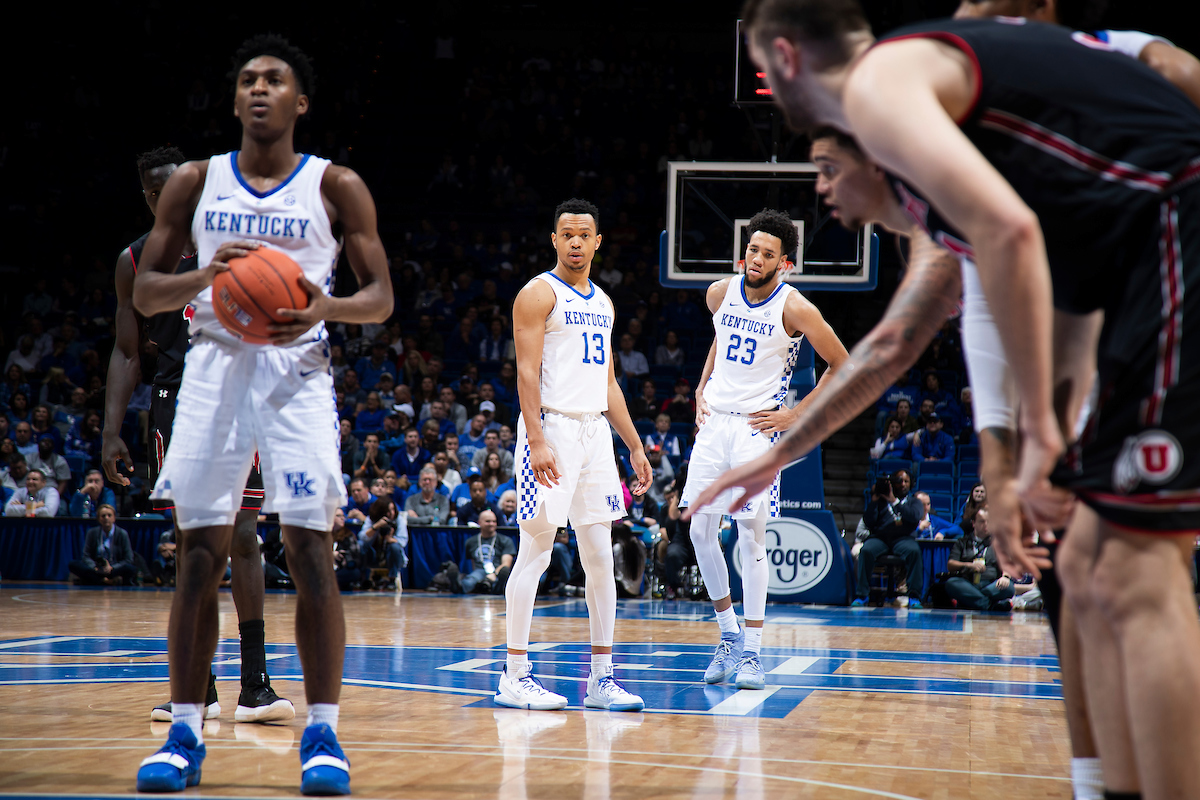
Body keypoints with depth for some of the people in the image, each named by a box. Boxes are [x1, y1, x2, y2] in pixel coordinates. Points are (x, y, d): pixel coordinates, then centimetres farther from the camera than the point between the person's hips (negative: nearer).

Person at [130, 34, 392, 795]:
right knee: (200, 553, -1)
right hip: (214, 366, 2)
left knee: (311, 552, -9)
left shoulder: (336, 186, 4)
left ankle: (323, 733, -2)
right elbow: (145, 290, 7)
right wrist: (203, 277, -15)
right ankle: (185, 734, 7)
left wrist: (325, 307, -19)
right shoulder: (195, 182, 9)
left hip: (295, 371, -2)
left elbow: (381, 297, 2)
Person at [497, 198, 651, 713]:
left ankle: (601, 677, 10)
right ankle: (514, 676, -1)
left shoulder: (603, 303, 18)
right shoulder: (539, 294, -4)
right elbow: (527, 372, -12)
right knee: (536, 553, -6)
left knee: (600, 558, 5)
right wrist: (537, 441, -22)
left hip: (595, 431, 7)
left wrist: (635, 447, 17)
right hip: (552, 426, -7)